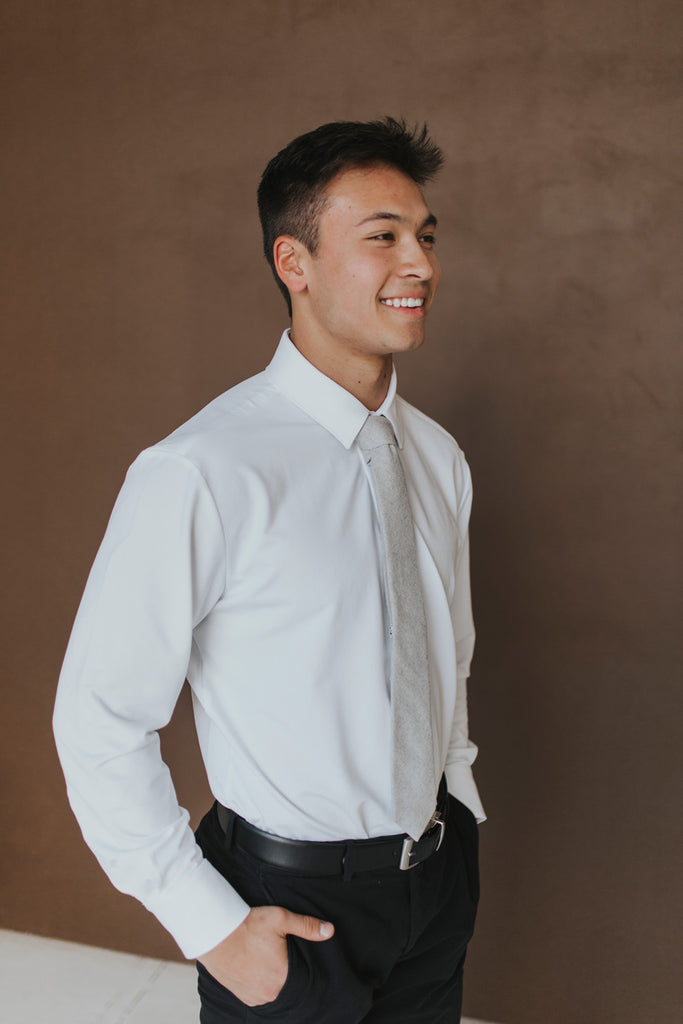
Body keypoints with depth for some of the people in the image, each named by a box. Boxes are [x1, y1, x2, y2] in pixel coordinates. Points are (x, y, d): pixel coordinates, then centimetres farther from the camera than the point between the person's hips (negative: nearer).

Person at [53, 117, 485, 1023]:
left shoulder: (439, 458, 0)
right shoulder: (199, 476, -22)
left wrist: (457, 802, 9)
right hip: (294, 902, -5)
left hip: (438, 879, 6)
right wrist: (213, 927, -14)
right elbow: (98, 725, -18)